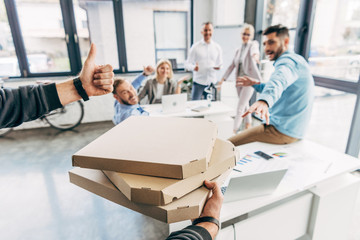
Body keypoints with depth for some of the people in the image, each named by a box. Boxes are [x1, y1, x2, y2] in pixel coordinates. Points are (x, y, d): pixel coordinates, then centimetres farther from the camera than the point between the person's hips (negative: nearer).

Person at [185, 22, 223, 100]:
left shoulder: (217, 47, 8)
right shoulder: (195, 47, 0)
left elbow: (220, 63, 15)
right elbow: (187, 63, 0)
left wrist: (218, 66, -10)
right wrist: (193, 67, -23)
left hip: (212, 82, 3)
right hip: (198, 82, -2)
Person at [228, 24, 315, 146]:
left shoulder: (289, 60, -16)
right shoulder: (295, 60, 20)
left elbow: (279, 80, -40)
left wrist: (264, 100, -61)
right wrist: (255, 84, 16)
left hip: (282, 131, -11)